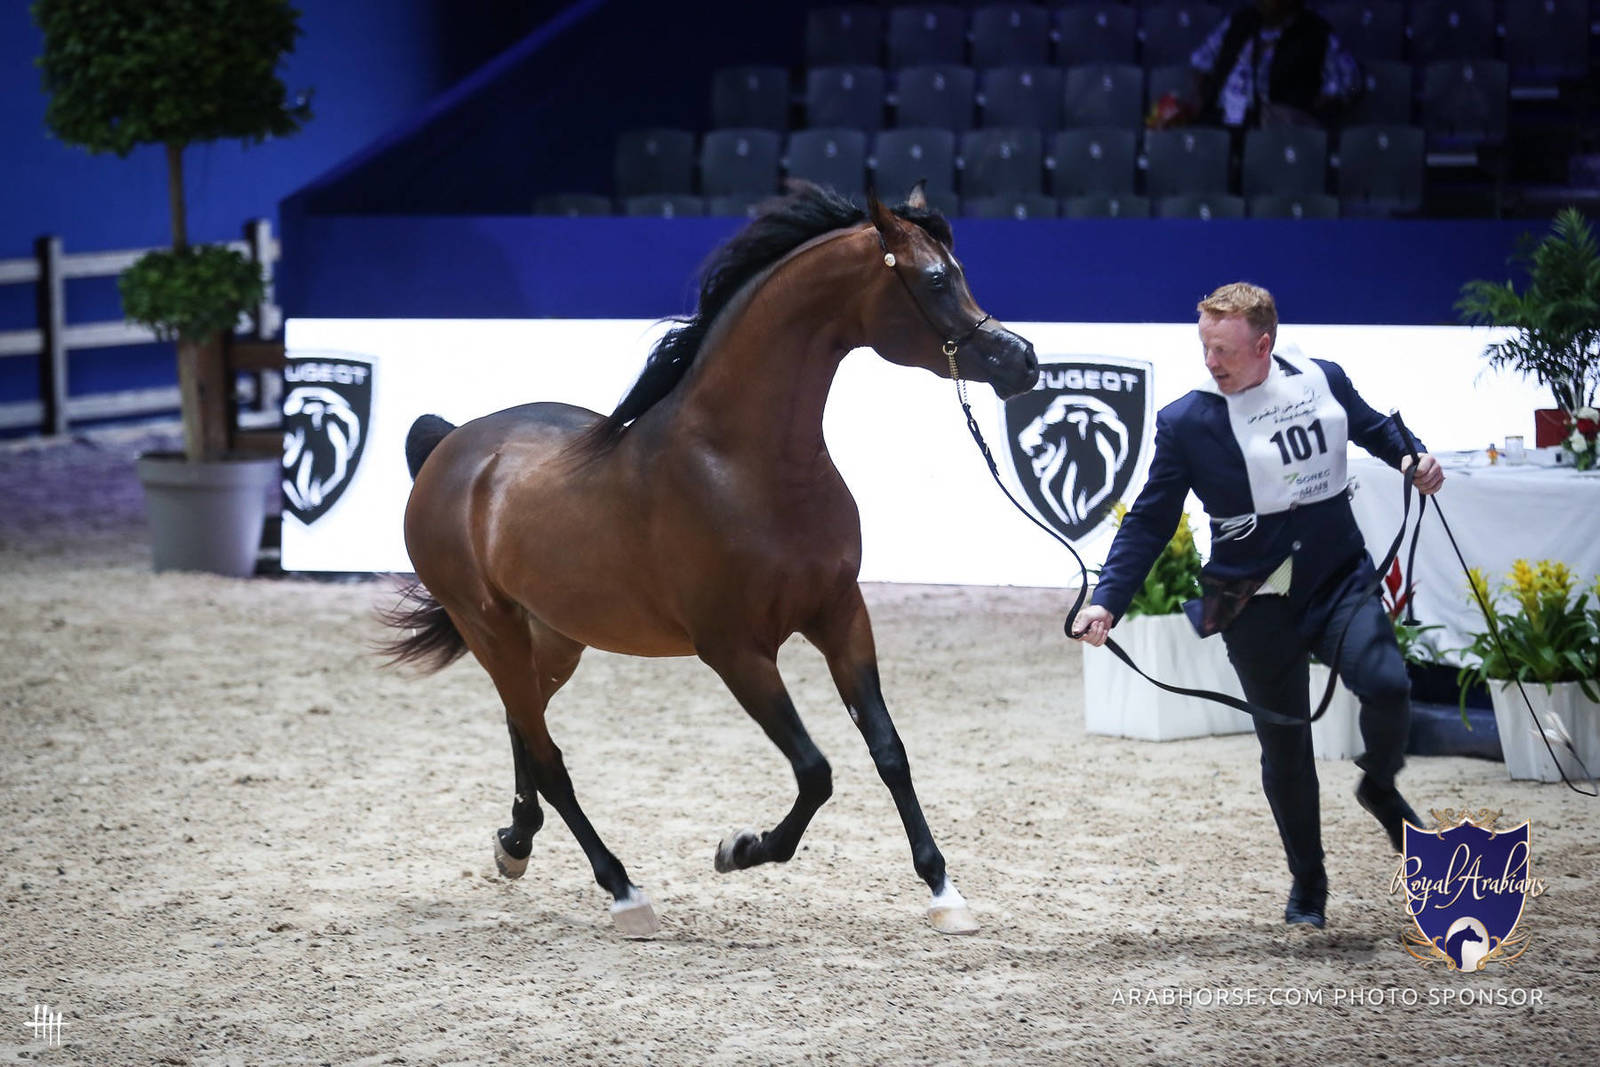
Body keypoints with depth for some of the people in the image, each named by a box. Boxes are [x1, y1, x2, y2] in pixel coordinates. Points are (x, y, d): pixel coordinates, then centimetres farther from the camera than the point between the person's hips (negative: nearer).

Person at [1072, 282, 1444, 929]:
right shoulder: (1187, 422, -8)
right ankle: (1307, 886, 27)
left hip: (1341, 579, 1)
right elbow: (1149, 523, -4)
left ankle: (1380, 787, 8)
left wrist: (1410, 459, 0)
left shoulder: (1322, 381, 0)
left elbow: (1372, 427, 20)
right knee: (1285, 749, 6)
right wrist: (1107, 602, -13)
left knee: (1386, 686, -25)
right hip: (1257, 604, -1)